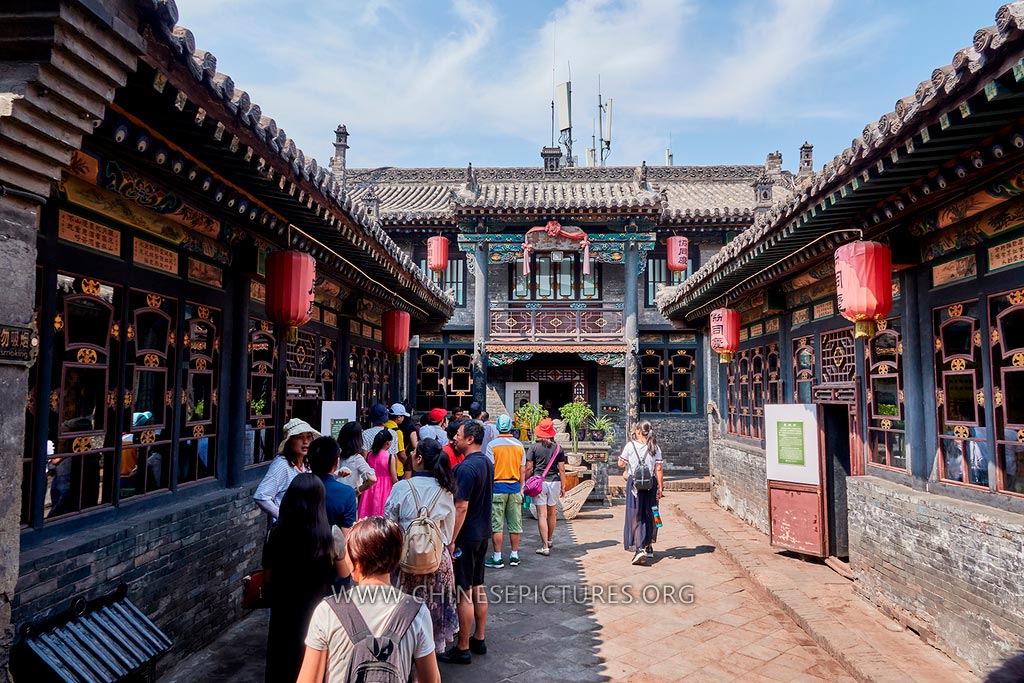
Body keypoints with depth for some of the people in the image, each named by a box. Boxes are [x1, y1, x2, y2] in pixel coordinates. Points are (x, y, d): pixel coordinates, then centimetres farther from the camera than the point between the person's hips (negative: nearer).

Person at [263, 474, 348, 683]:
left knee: (283, 661, 21)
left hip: (284, 611, 2)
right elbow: (344, 573, -2)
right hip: (320, 611, -1)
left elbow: (269, 577, -1)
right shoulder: (332, 534, -17)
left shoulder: (276, 534, -13)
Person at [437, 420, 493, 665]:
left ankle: (462, 649, 12)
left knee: (464, 592, 1)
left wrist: (451, 541, -20)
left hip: (466, 536, -9)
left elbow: (461, 507, -24)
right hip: (483, 533, 9)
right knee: (478, 587, 18)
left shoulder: (467, 468, -22)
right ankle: (479, 639, 29)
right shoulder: (487, 463, 7)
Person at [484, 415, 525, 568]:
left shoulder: (492, 445, -7)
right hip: (515, 487, 4)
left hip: (497, 487, -3)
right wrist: (521, 489, 15)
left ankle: (497, 558, 6)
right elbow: (523, 470, 6)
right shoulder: (519, 445, 4)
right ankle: (514, 556, 18)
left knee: (496, 524, 2)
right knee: (515, 524, 10)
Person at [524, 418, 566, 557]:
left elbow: (528, 468, -5)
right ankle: (549, 540, 36)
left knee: (542, 515, 0)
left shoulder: (534, 447, -4)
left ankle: (545, 546, 0)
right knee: (551, 514, 18)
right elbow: (562, 469, 2)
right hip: (554, 482, 3)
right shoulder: (558, 448, 2)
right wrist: (563, 486, 8)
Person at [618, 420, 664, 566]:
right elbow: (659, 469, -1)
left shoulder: (630, 445, -6)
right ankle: (648, 547, 28)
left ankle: (639, 549, -12)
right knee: (649, 515, 16)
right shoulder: (655, 447, 2)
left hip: (634, 483, -4)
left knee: (635, 517, -1)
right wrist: (660, 487, 3)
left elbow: (621, 464, -1)